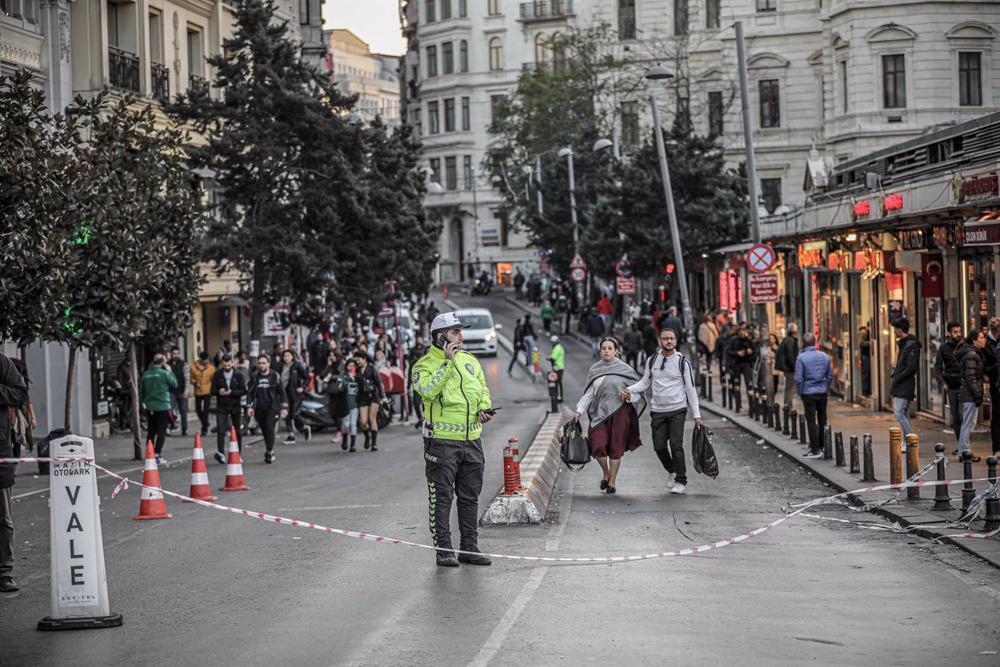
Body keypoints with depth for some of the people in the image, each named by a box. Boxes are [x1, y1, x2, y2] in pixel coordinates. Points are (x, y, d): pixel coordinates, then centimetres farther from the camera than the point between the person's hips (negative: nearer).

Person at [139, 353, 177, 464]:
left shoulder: (146, 374, 4)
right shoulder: (164, 373, -13)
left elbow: (141, 391, 10)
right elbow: (174, 384, -1)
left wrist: (143, 402, 21)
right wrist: (170, 372, 7)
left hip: (149, 408, 5)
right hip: (162, 407, -5)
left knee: (150, 432, 13)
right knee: (161, 431, -1)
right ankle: (157, 455, -9)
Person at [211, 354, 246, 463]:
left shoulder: (238, 375, -2)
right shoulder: (217, 375, 0)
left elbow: (243, 391, -8)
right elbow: (213, 390, 1)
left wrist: (231, 392, -21)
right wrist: (219, 392, -21)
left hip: (236, 406, 1)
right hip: (221, 407, -1)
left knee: (238, 431, 8)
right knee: (220, 430, -15)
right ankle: (221, 453, -21)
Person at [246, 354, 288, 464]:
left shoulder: (275, 376, 2)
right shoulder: (254, 377, 9)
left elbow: (282, 392, 3)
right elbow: (249, 392, 9)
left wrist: (284, 407, -3)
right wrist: (249, 406, -3)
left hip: (272, 408, -3)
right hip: (259, 409, 3)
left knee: (270, 429, -15)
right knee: (264, 431, 6)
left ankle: (269, 452, -14)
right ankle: (270, 451, 18)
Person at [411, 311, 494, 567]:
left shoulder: (470, 360, 12)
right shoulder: (425, 365, -6)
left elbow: (483, 389, 21)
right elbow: (428, 390, -25)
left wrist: (484, 408, 0)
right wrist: (448, 363, -23)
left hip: (471, 439, 6)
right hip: (442, 441, -6)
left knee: (470, 497, 11)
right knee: (442, 498, -2)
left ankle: (469, 547, 19)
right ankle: (443, 550, 3)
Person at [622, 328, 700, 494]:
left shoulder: (682, 362, -3)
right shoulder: (652, 361, 6)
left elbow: (691, 389, -1)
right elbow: (645, 382, 18)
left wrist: (696, 415, -3)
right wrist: (629, 389, -1)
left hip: (677, 409, -3)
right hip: (657, 410, 3)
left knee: (676, 445, -9)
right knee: (659, 446, 3)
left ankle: (681, 481, 4)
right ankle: (671, 471, 31)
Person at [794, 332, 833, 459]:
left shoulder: (801, 358, -12)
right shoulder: (824, 356, 2)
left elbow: (798, 378, -12)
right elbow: (830, 376, 6)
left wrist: (800, 392, 0)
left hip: (808, 393, -4)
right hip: (822, 392, 4)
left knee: (811, 422, 0)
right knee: (822, 420, 14)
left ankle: (815, 450, 1)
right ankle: (821, 447, 22)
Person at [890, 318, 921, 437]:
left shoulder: (912, 346, -14)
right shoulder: (904, 343, 16)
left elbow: (912, 368, -20)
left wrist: (897, 379, -16)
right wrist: (895, 375, 7)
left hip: (905, 386, -10)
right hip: (900, 387, 10)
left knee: (899, 413, -16)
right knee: (904, 415, 11)